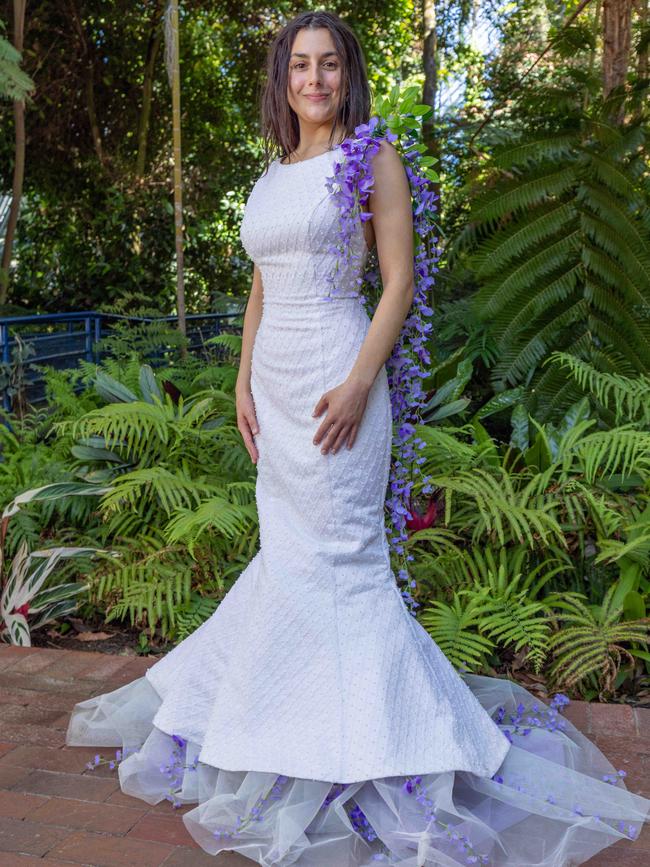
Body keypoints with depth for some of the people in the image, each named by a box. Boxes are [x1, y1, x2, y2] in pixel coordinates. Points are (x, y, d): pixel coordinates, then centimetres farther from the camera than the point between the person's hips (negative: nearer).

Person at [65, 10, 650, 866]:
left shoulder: (373, 158, -3)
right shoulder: (273, 172, 17)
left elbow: (400, 283, -9)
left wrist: (359, 381, -19)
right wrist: (244, 382, 10)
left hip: (335, 376, -7)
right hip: (274, 381, 7)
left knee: (338, 555, -6)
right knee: (286, 549, 14)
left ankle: (409, 745, 8)